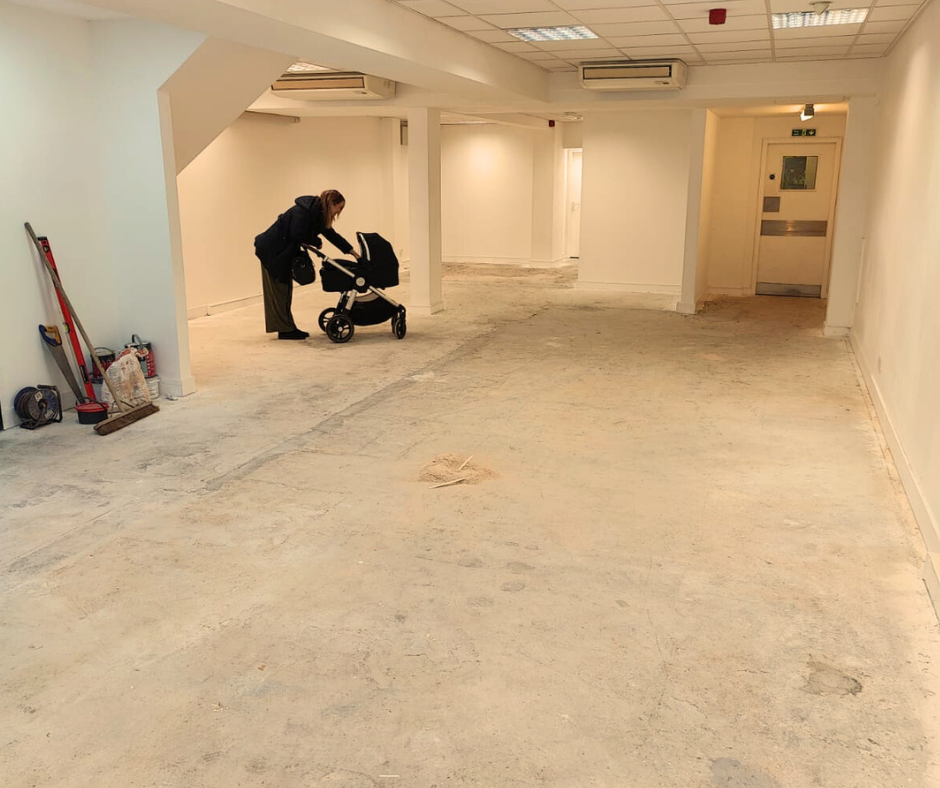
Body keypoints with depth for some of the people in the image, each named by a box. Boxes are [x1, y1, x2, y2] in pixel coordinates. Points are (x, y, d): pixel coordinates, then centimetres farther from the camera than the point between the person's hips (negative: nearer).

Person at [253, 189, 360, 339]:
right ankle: (285, 329, 1)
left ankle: (286, 328, 17)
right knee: (278, 290, -3)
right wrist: (316, 242, -11)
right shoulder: (303, 211, -22)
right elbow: (297, 235, -27)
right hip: (272, 250, -10)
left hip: (283, 252, 10)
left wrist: (353, 252, 15)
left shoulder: (319, 215, 8)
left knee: (284, 289, 11)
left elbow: (332, 236, 15)